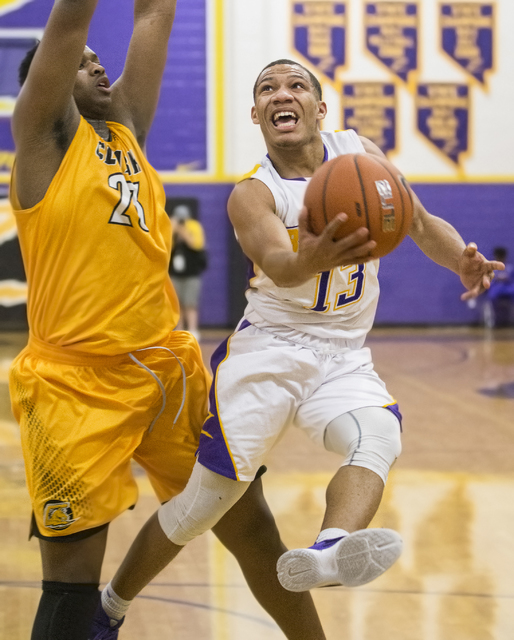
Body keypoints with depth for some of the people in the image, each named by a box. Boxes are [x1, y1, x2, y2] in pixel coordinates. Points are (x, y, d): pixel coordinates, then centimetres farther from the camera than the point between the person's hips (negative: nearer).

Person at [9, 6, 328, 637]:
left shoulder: (127, 128, 16)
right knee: (72, 581, -6)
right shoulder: (45, 133, 0)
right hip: (76, 384, -6)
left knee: (249, 523, 13)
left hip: (167, 366, 7)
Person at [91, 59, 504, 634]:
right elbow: (276, 264, -32)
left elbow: (420, 223, 13)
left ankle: (330, 550, -60)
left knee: (379, 437, -31)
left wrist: (463, 259, -9)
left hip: (345, 359, 3)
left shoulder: (359, 152, 3)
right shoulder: (253, 193, -11)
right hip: (268, 350, -3)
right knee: (207, 495, -6)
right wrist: (310, 258, -57)